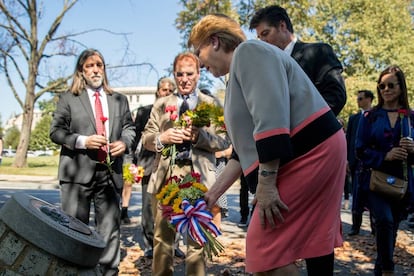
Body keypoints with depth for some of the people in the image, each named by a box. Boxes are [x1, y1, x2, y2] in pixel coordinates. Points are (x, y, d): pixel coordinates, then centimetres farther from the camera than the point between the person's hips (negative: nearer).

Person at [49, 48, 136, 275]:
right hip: (77, 172, -2)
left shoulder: (119, 100, 16)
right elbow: (56, 131, 1)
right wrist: (83, 141, -15)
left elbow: (129, 127, 18)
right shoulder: (68, 98, 6)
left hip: (110, 173, 3)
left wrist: (125, 142, -5)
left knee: (110, 230, 7)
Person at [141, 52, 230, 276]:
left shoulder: (211, 104, 8)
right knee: (162, 235, 10)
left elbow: (224, 141, 1)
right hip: (166, 176, 2)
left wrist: (200, 136, -17)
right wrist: (162, 138, -11)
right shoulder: (161, 104, 15)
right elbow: (146, 138, 10)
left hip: (199, 177, -2)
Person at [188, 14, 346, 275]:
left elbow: (271, 117, -22)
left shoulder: (248, 50, -7)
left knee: (264, 249, -9)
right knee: (314, 240, 16)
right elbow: (247, 146, 20)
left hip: (309, 152, -11)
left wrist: (265, 183, -22)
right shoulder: (240, 68, 23)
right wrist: (214, 192, 18)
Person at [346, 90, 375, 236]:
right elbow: (348, 140, 10)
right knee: (357, 195, 4)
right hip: (357, 162, 3)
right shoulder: (353, 118, 12)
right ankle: (356, 225, 10)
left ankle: (375, 225, 12)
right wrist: (347, 161, 2)